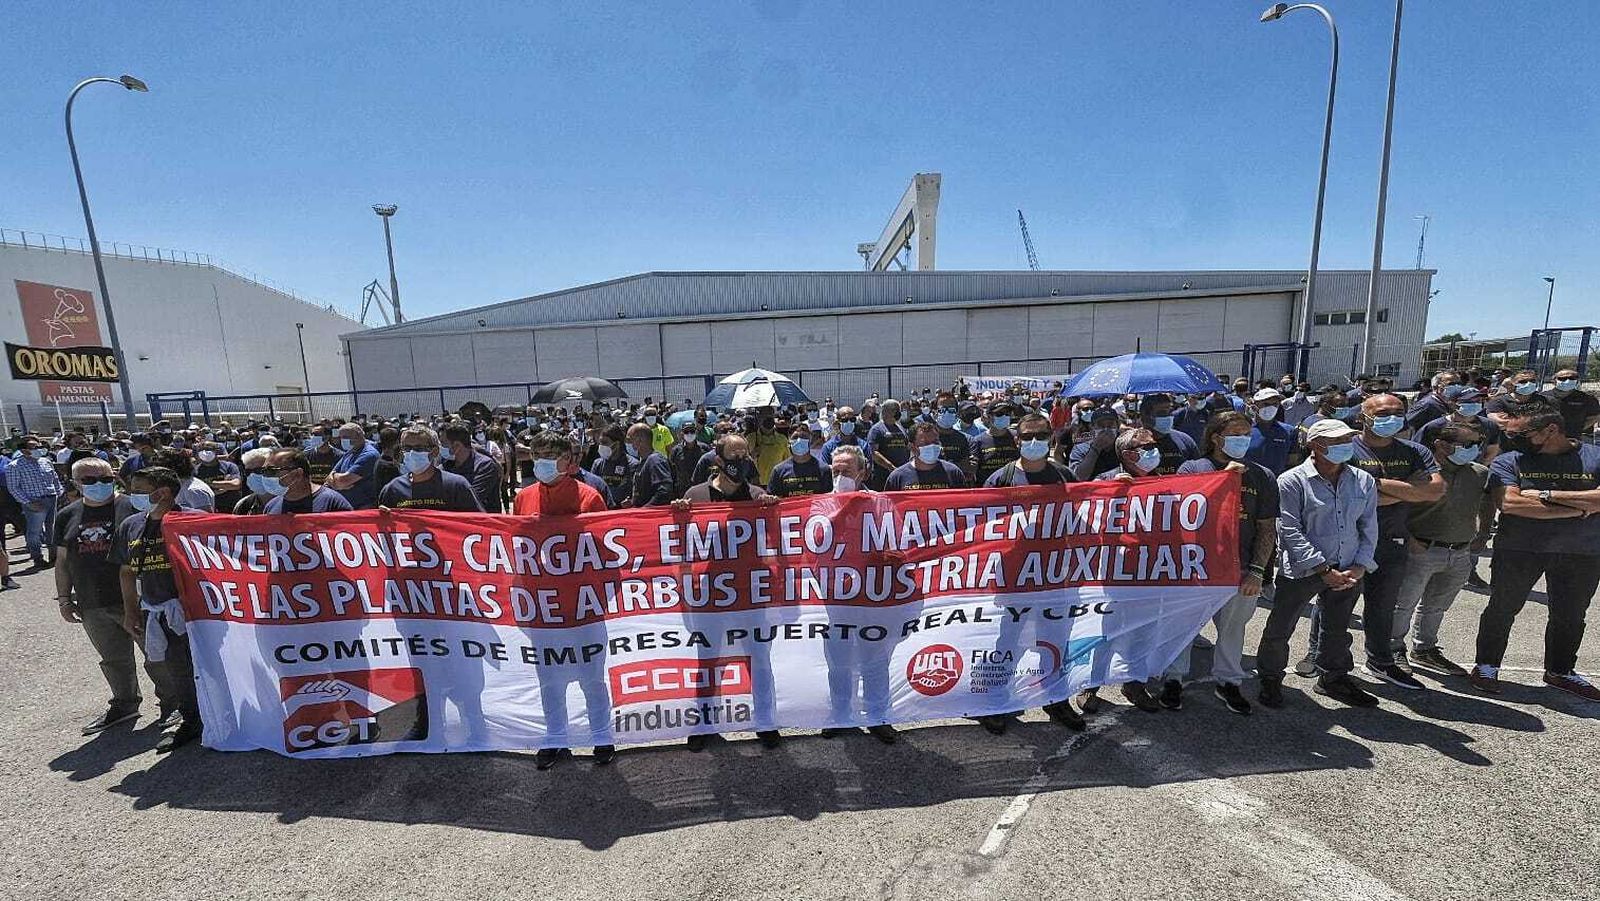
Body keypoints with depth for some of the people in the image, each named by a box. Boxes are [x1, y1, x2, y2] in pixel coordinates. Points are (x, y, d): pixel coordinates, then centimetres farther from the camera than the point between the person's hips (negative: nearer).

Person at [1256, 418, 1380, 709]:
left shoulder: (1364, 481, 5)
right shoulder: (1292, 482, -12)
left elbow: (1369, 529, 7)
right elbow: (1290, 532, -15)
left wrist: (1359, 567, -4)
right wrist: (1323, 570, -18)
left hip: (1348, 572, 5)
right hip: (1301, 571, -5)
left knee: (1338, 629, 22)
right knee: (1280, 628, 4)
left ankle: (1333, 678, 42)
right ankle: (1270, 679, 23)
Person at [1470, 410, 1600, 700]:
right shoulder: (1508, 462, -4)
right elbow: (1509, 503, -18)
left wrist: (1547, 495, -16)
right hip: (1519, 550, -2)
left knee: (1570, 616, 16)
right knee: (1502, 609, 6)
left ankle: (1560, 671, 34)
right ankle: (1487, 665, 20)